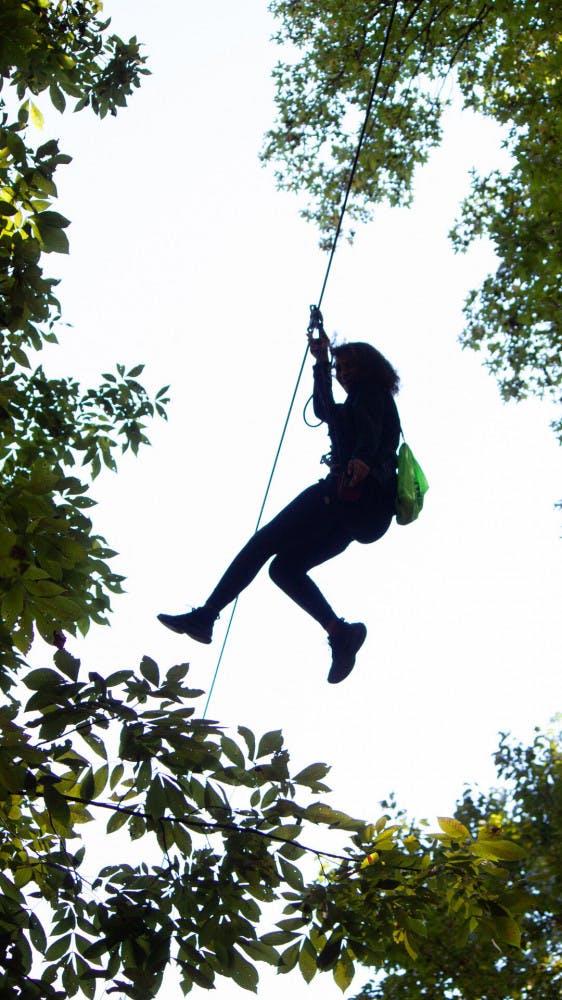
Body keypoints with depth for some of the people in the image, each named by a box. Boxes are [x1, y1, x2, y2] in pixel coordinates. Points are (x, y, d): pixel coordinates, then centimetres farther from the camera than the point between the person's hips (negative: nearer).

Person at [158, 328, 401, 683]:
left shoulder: (370, 392, 6)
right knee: (285, 566, 6)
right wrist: (321, 360, 50)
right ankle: (340, 632, -14)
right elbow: (326, 410, 49)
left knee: (265, 541, -11)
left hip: (348, 491, -9)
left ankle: (206, 616, -15)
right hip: (361, 510, 9)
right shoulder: (362, 404, 33)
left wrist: (361, 458, -38)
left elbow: (369, 428, -16)